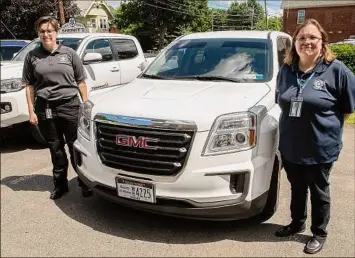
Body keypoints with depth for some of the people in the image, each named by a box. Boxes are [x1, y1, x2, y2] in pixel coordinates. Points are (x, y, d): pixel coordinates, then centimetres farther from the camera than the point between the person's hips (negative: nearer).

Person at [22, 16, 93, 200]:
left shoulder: (69, 53, 5)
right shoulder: (32, 56, 7)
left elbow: (81, 82, 6)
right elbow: (29, 86, 7)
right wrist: (31, 111, 1)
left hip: (70, 106, -1)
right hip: (45, 109, 2)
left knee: (76, 146, 3)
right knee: (56, 149, 11)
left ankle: (85, 183, 15)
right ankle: (60, 184, 24)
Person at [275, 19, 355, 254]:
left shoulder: (336, 70, -11)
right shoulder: (286, 70, 2)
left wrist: (327, 123, -2)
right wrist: (296, 121, 9)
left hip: (321, 147, -4)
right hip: (290, 146, 4)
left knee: (319, 192, 12)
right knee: (297, 188, 20)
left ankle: (320, 233, 32)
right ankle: (297, 224, 41)